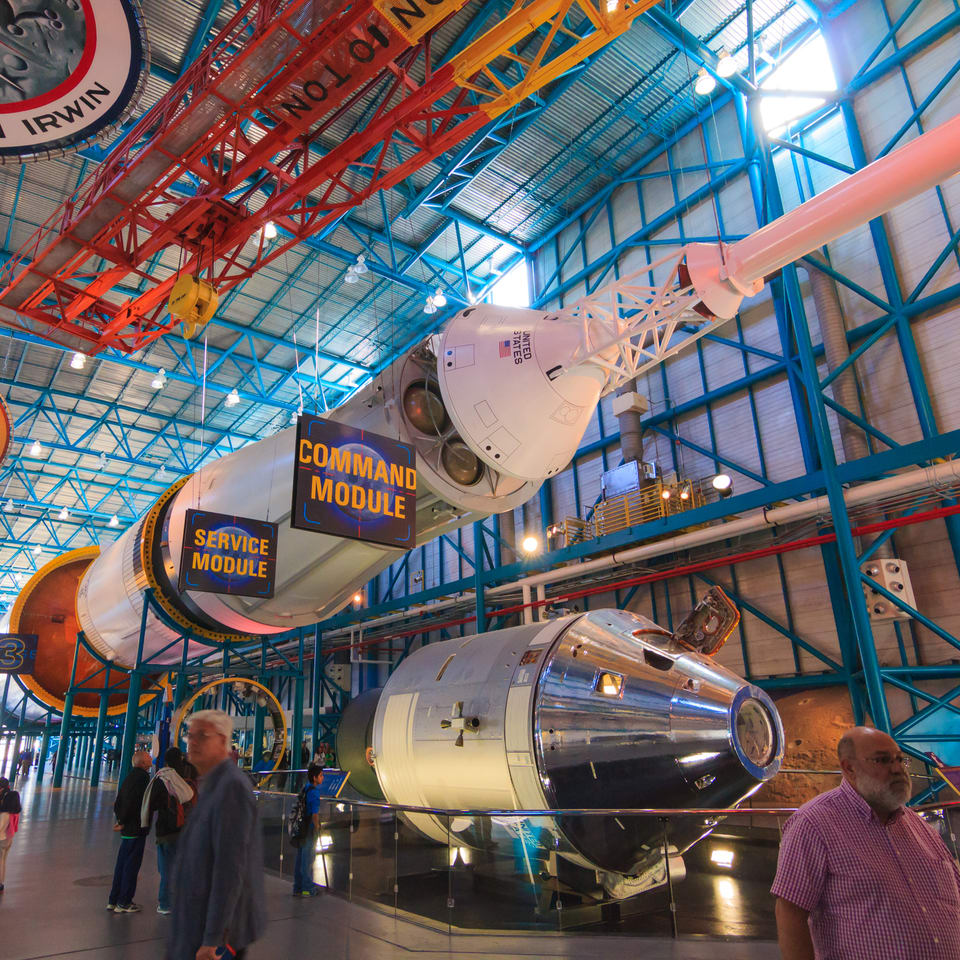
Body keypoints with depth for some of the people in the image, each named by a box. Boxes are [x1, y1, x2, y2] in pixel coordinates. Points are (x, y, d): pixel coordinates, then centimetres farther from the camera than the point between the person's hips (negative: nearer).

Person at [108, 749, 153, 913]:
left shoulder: (130, 776, 12)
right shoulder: (142, 776, -16)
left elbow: (118, 803, 13)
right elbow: (132, 802, -22)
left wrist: (121, 820, 9)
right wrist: (123, 822, -11)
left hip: (127, 830, 9)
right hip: (137, 830, -9)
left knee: (122, 864, 16)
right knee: (131, 865, 0)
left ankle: (113, 900, 23)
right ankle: (124, 903, 6)